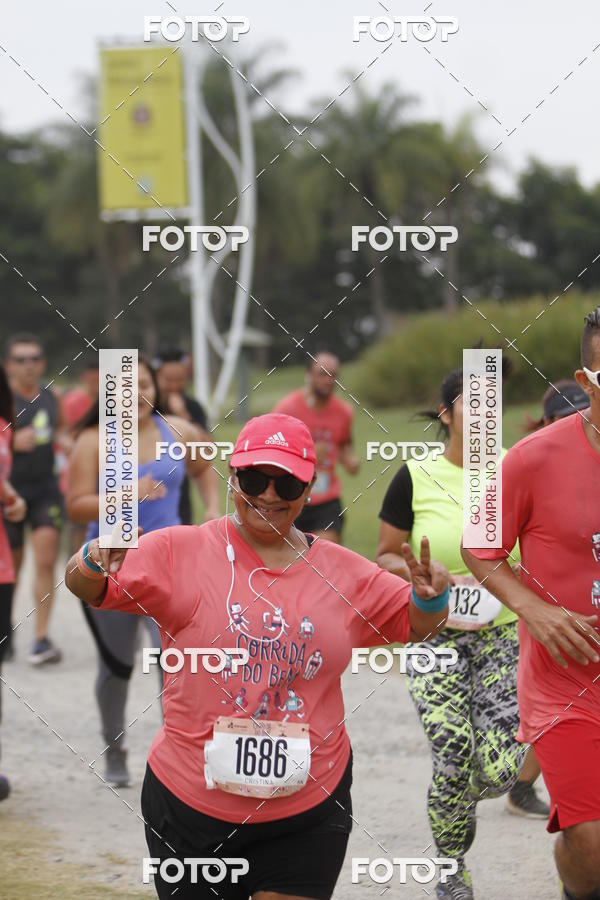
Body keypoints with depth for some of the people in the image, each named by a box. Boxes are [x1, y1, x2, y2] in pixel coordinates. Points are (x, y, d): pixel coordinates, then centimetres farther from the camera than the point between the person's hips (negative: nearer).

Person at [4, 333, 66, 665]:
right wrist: (13, 441, -25)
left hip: (45, 487, 3)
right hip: (10, 490, -2)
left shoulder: (51, 397, 6)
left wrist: (62, 439, 4)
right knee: (11, 566, 8)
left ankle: (42, 638, -12)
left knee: (46, 562, -10)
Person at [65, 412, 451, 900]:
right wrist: (95, 564, -29)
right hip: (191, 805, -2)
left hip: (309, 811, 2)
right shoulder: (182, 551, -4)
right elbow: (87, 586, -6)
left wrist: (430, 596, -8)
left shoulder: (343, 571, 5)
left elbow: (418, 625, 14)